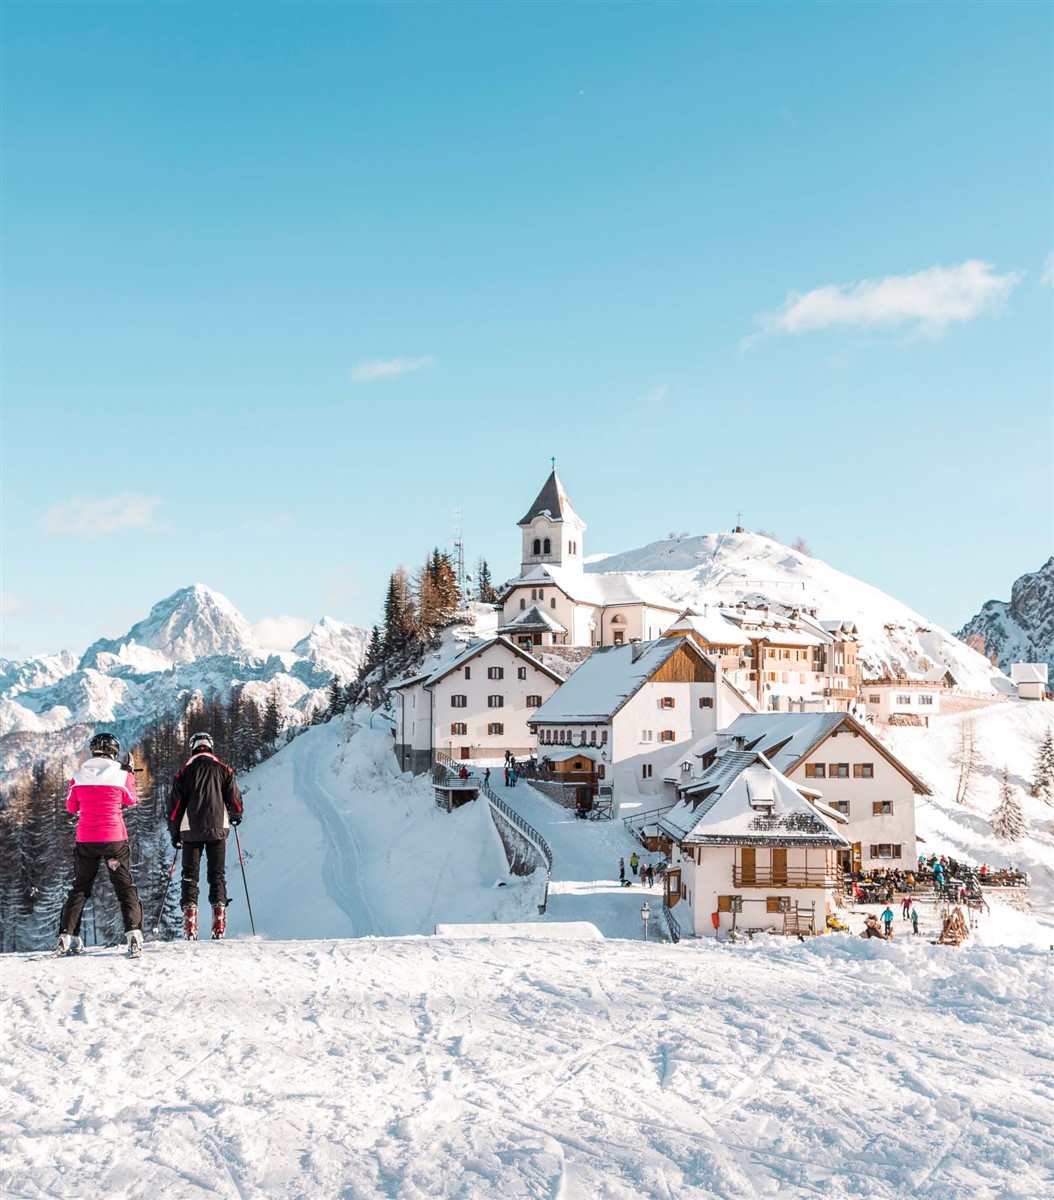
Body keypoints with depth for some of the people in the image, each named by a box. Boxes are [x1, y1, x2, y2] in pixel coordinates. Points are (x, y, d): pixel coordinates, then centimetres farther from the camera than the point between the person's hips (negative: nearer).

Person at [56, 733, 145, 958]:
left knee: (80, 888, 16)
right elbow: (130, 801, 9)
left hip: (85, 839, 2)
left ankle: (66, 935, 12)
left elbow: (71, 806, 9)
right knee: (125, 887, 4)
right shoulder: (122, 774, -7)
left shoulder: (79, 775, -1)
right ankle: (133, 933, -11)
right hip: (114, 838, -2)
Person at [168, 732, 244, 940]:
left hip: (191, 831, 0)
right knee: (217, 875, 6)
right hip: (217, 829, 0)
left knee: (190, 876, 5)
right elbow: (234, 798, 3)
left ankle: (190, 929, -4)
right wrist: (236, 816, 23)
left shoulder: (184, 771, 5)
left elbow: (176, 805, 4)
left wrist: (174, 833, 12)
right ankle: (219, 927, -5)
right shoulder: (223, 769, 5)